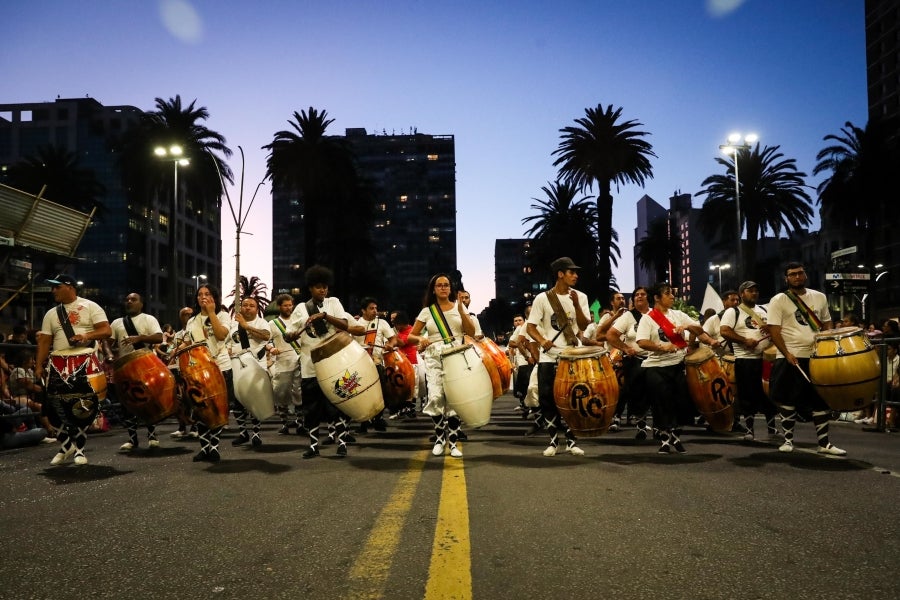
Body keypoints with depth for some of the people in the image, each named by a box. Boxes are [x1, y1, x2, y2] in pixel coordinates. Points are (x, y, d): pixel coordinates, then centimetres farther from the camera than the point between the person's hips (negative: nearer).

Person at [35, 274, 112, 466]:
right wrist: (39, 365, 1)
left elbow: (106, 330, -6)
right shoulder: (51, 314, 14)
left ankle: (76, 446, 9)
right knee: (63, 406, -1)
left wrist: (87, 336, -23)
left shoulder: (90, 307, 2)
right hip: (60, 366, 4)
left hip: (86, 364, -3)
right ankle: (69, 445, 17)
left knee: (85, 407, -4)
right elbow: (44, 341, 11)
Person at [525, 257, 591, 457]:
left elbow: (584, 326, -3)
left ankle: (571, 440, 15)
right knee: (547, 399, 1)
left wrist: (576, 305, -17)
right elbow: (531, 327, -2)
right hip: (549, 357, -1)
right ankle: (553, 440, 15)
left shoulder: (580, 297, 4)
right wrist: (542, 341, -20)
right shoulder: (542, 298, -3)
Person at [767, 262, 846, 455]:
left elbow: (826, 324, 17)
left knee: (822, 399, 6)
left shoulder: (819, 297, 11)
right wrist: (786, 354, -19)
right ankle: (788, 439, 14)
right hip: (790, 358, -4)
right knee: (789, 400, 2)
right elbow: (774, 331, -9)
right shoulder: (779, 300, -3)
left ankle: (824, 442, 15)